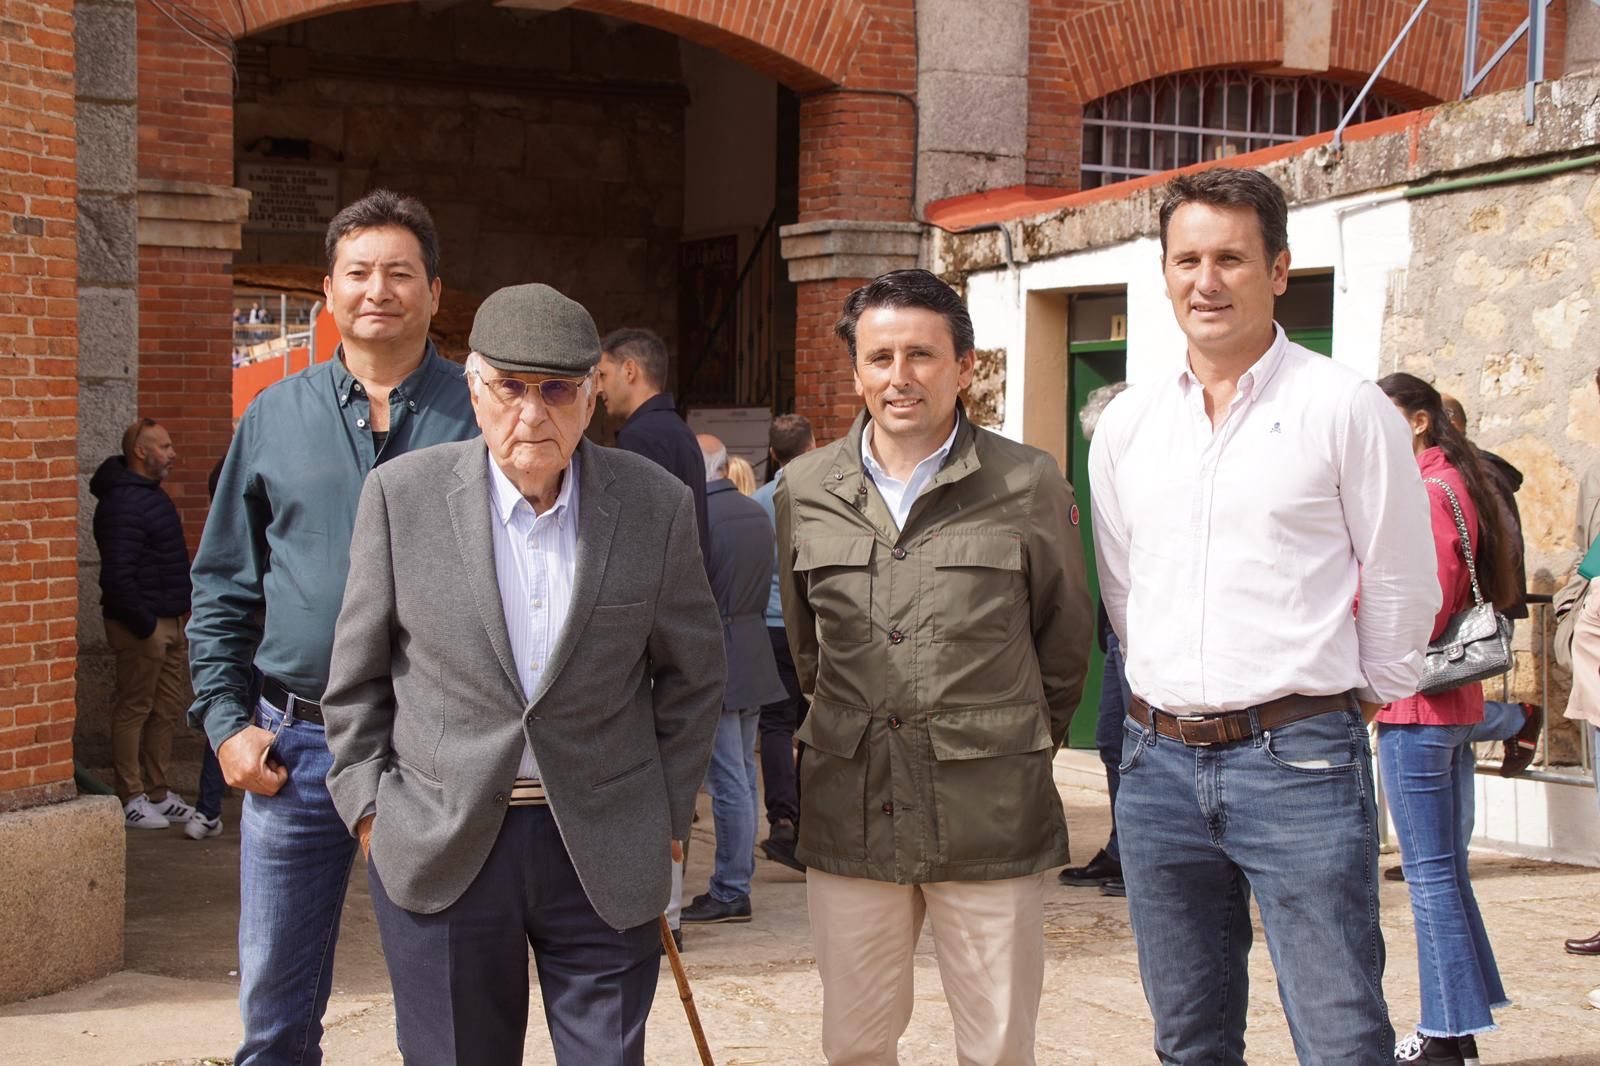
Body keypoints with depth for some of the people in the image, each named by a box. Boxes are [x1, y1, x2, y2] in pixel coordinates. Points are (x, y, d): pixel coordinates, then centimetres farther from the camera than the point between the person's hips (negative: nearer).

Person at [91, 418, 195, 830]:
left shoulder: (150, 494, 15)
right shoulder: (122, 504, -18)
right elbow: (118, 575, -24)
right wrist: (145, 624, -22)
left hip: (168, 621, 10)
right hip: (141, 624, -10)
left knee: (169, 707, 14)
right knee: (134, 709, -2)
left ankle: (157, 792, 23)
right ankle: (131, 800, 4)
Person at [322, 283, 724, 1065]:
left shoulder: (656, 506, -2)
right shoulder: (403, 494, -3)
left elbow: (692, 673, 8)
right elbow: (357, 673, 5)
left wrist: (666, 815, 7)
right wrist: (368, 806, 2)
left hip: (605, 853, 0)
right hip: (440, 850, 0)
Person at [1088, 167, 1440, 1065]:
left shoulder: (1344, 408, -6)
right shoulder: (1127, 425, 8)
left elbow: (1403, 588, 0)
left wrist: (1348, 699, 9)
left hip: (1298, 763, -5)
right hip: (1159, 758, 5)